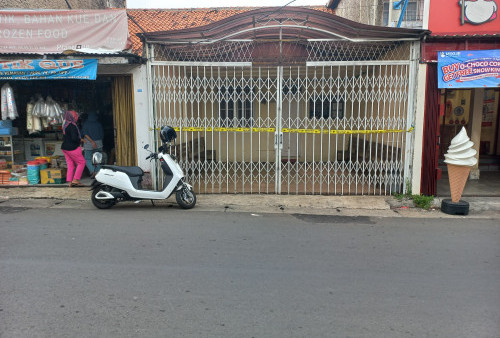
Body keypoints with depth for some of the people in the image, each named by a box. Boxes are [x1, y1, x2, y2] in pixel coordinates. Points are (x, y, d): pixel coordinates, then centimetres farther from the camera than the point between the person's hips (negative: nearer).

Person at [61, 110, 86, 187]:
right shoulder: (72, 125, -18)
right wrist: (80, 141, -5)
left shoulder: (65, 125, 11)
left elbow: (64, 137, 17)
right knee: (81, 162, 1)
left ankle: (69, 181, 10)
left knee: (70, 164, 11)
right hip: (72, 148, -9)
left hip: (65, 147, 9)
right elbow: (74, 138, -25)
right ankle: (75, 179, -2)